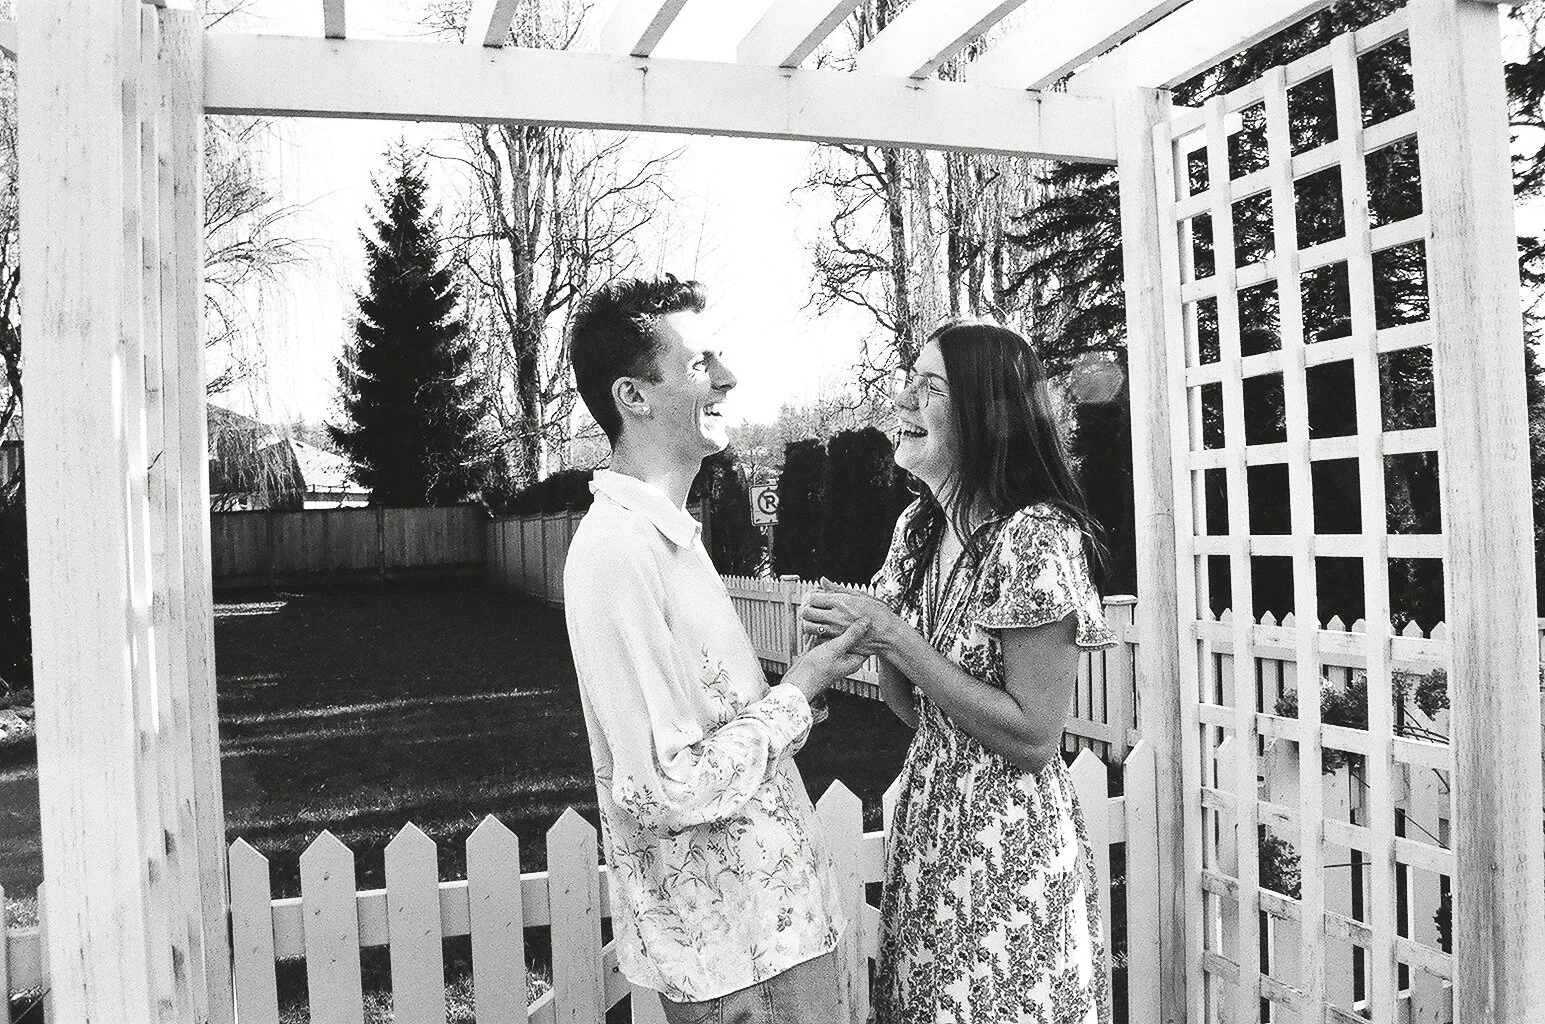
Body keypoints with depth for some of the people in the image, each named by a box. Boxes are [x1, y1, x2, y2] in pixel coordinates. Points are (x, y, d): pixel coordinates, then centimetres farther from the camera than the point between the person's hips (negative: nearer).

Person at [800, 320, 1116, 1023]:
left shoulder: (1036, 536, -21)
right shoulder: (916, 525, 2)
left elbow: (1033, 740, -21)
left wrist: (892, 637, -22)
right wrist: (859, 632, -10)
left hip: (1009, 840, -7)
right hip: (925, 819, 7)